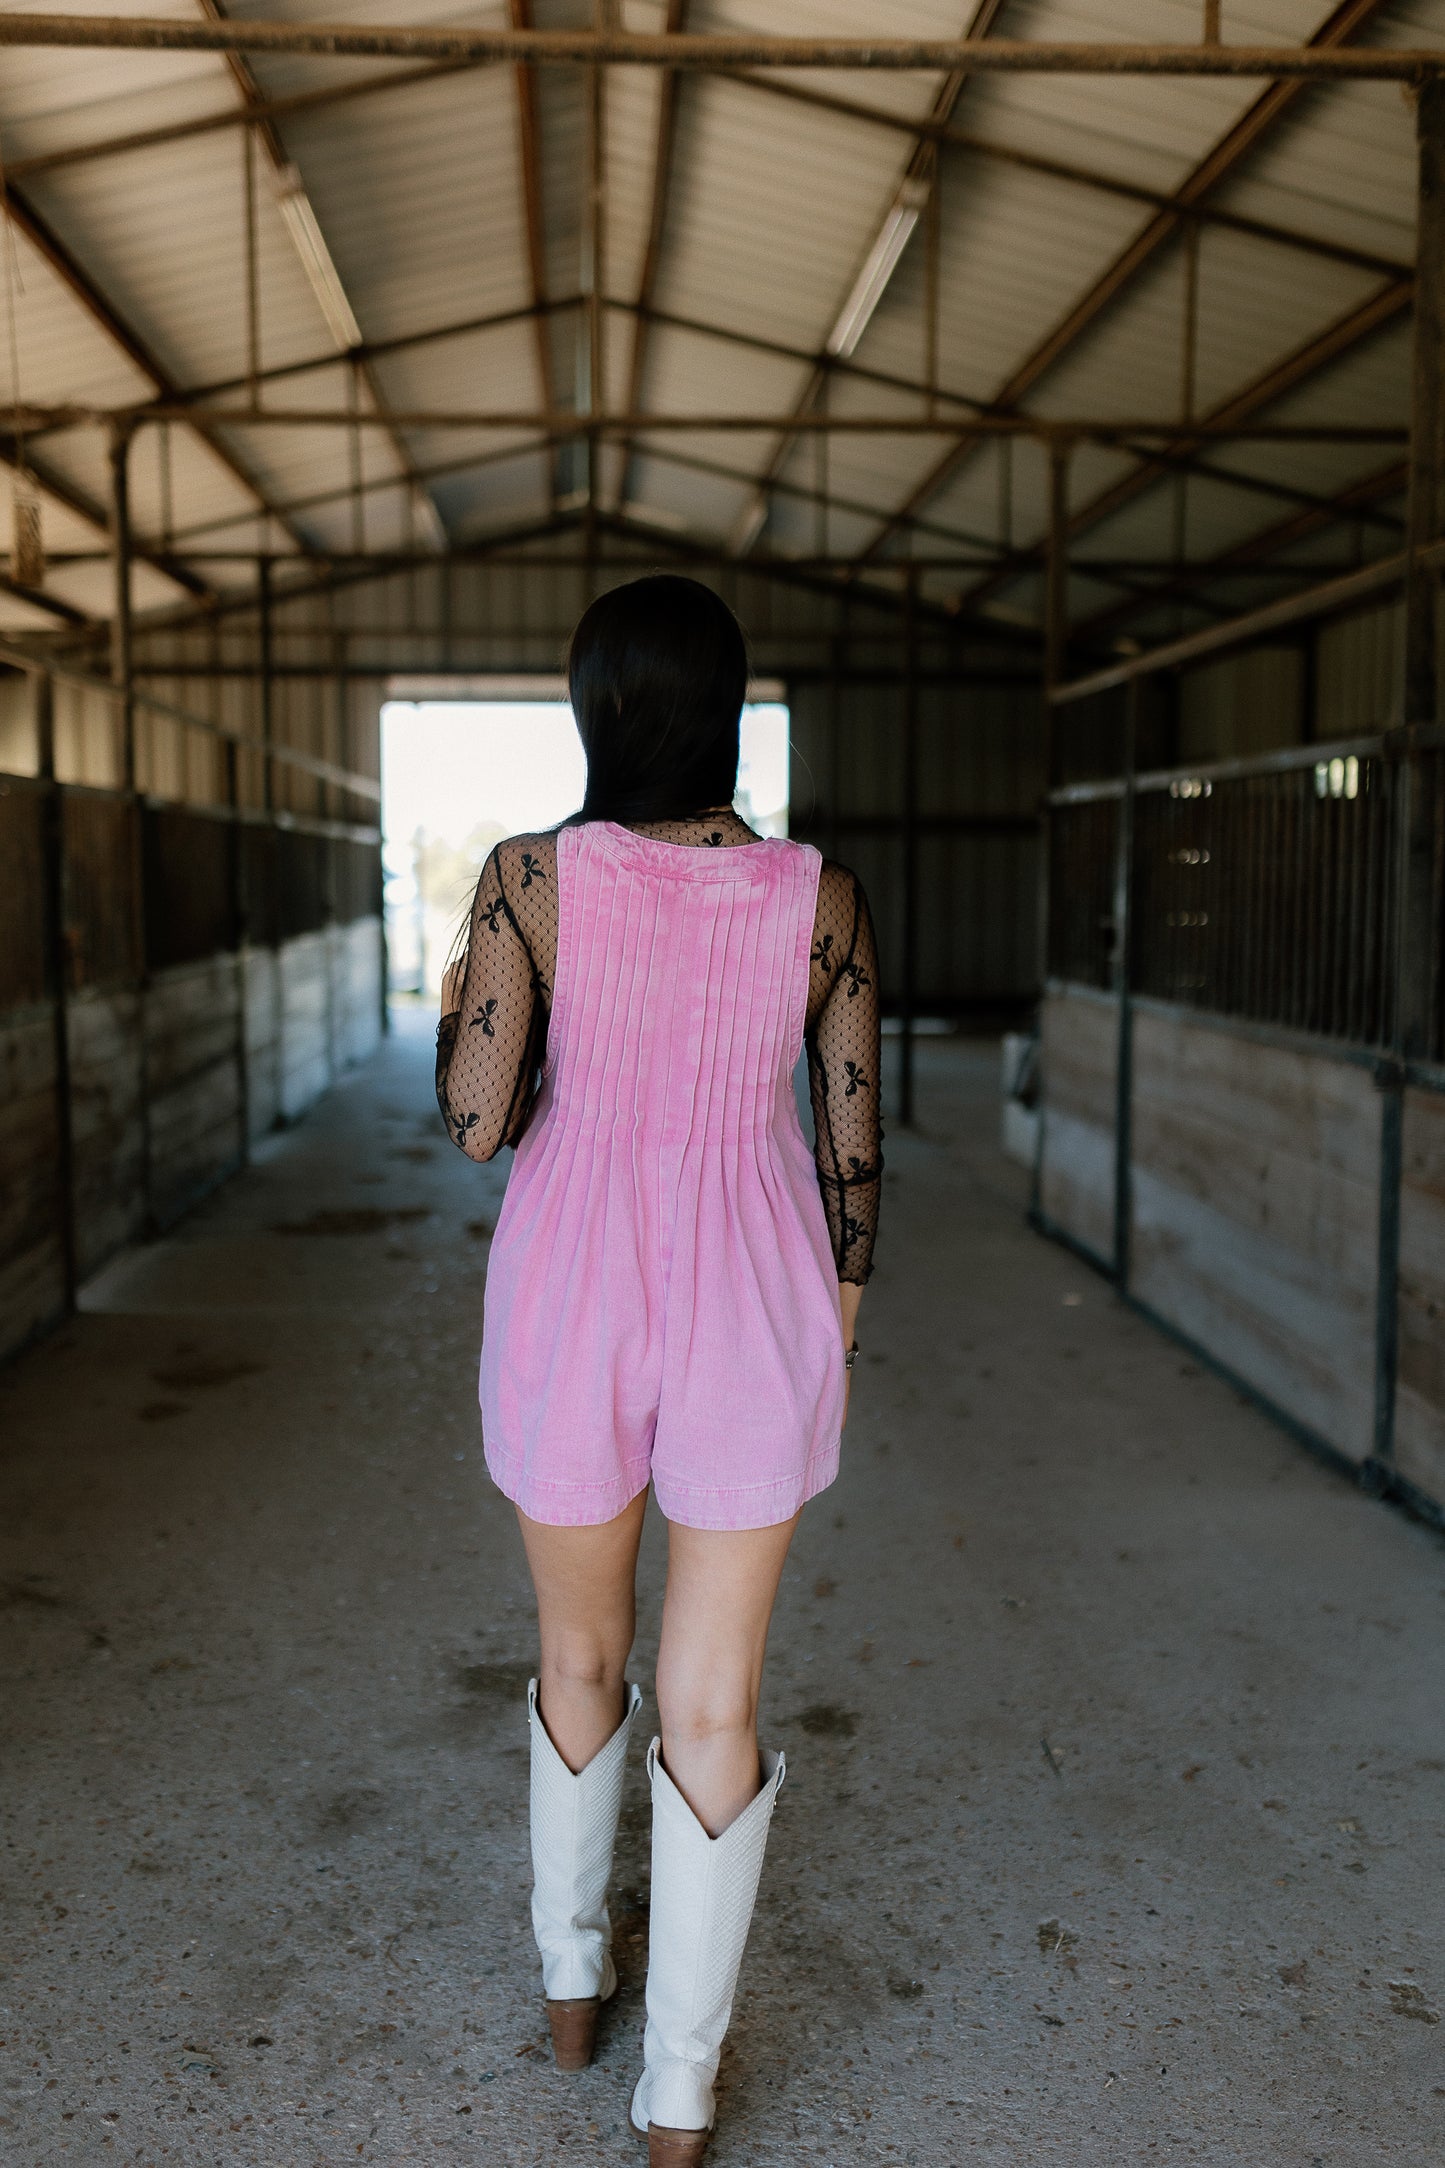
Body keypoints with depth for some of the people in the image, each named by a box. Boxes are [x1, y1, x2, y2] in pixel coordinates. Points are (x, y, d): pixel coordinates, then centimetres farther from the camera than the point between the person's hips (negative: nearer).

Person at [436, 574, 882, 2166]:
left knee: (580, 1655, 23)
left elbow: (475, 1122, -12)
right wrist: (836, 1342, 13)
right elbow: (850, 1151, -1)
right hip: (750, 1312, 0)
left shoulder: (530, 876, -10)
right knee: (713, 1709, 11)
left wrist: (461, 1006, 8)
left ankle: (572, 1983, 43)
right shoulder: (823, 900, -6)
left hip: (573, 1304, 0)